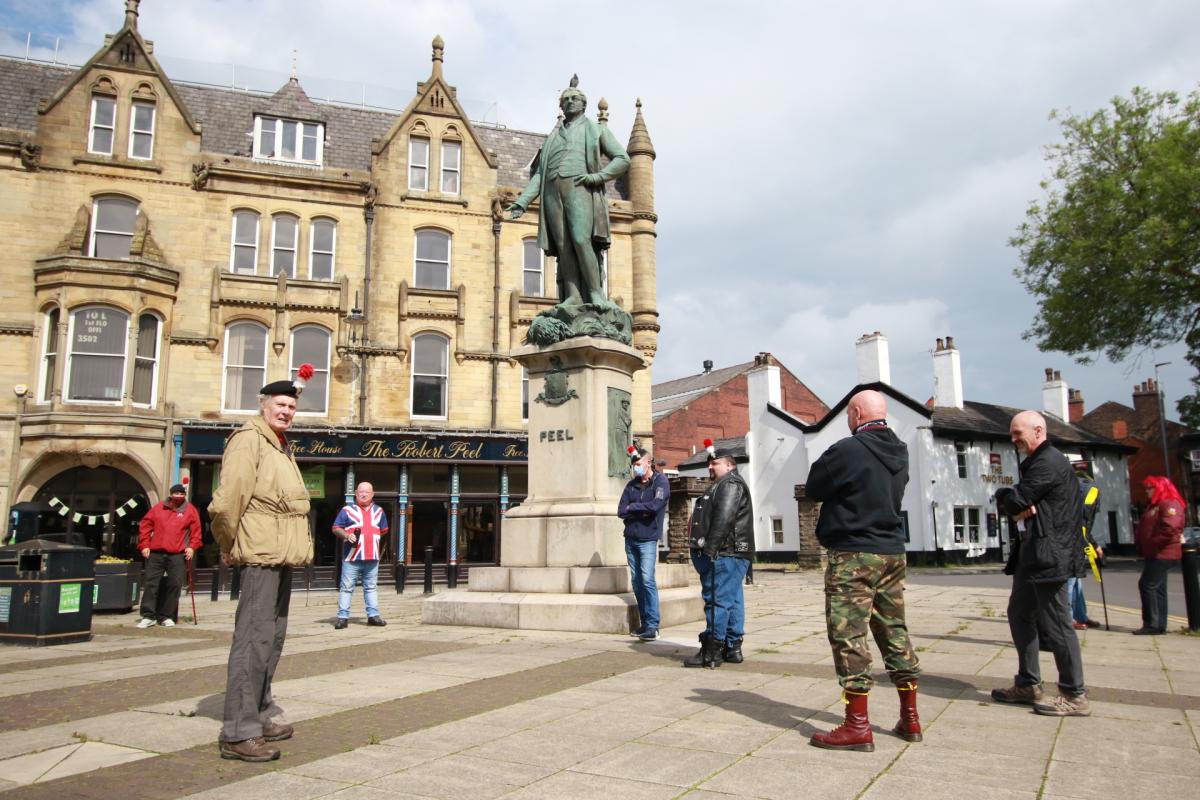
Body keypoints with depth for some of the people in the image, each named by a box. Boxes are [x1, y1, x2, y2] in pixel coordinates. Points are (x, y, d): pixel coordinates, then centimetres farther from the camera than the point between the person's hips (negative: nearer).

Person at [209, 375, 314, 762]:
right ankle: (238, 733, -7)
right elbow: (227, 500, -19)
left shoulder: (280, 446, 20)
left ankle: (259, 716, 27)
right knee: (254, 638, -10)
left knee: (272, 637, 16)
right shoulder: (248, 439, -11)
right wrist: (230, 545, -11)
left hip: (281, 556, 10)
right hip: (262, 555, -10)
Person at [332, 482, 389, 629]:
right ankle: (343, 617, 1)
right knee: (346, 587, -2)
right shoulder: (347, 510, 2)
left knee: (371, 587, 9)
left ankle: (373, 615, 13)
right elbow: (336, 529, 1)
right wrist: (347, 535, -16)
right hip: (352, 557, -4)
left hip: (372, 557, 4)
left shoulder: (379, 511, 14)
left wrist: (373, 537, 12)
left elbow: (384, 530, 25)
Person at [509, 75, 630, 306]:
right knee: (563, 246, -9)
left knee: (581, 240, -23)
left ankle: (596, 293, -19)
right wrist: (523, 201, 8)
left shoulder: (596, 129, 19)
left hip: (579, 189, -4)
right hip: (552, 192, 4)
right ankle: (573, 296, -14)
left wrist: (597, 177, -7)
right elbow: (539, 174, 22)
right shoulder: (553, 136, 29)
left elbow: (622, 159, 9)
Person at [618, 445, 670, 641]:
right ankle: (644, 622, 15)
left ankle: (652, 625, -11)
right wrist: (642, 512, -10)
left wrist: (633, 507, -6)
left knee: (647, 580, -13)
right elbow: (621, 511, 4)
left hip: (648, 539, -6)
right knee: (636, 582, 7)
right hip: (630, 538, 6)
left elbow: (655, 505, -19)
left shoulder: (660, 482, -4)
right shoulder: (632, 484, 12)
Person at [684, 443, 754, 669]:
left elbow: (723, 519, -21)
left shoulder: (730, 484, -9)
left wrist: (710, 547, -22)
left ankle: (711, 652, -8)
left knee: (718, 599, -10)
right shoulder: (721, 486, 25)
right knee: (732, 601, 11)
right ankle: (733, 648, 16)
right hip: (728, 554, 11)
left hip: (725, 554, -11)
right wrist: (706, 549, 19)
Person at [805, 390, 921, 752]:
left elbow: (813, 488, -6)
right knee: (894, 631, 15)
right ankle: (910, 719, 23)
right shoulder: (899, 453, 9)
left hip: (854, 555, -8)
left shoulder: (848, 450, -16)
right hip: (892, 552, 8)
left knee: (848, 634, -3)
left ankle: (857, 727, -1)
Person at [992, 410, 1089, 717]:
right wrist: (1018, 507, -8)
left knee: (1055, 623, -6)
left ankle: (1074, 696, 3)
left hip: (1049, 554, -11)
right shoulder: (1031, 464, 19)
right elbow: (1006, 502, 13)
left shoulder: (1049, 462, -15)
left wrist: (1009, 499, 2)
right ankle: (1028, 684, 24)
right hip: (1030, 553, 11)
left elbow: (1016, 500, -20)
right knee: (1019, 615, 15)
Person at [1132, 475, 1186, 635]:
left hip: (1162, 554, -11)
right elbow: (1145, 528, 26)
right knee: (1158, 589, 11)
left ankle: (1152, 625, -9)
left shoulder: (1170, 504, -13)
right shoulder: (1153, 506, 20)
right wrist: (1140, 544, 10)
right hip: (1154, 554, 11)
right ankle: (1160, 625, 16)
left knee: (1147, 585, -12)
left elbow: (1170, 528, -27)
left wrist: (1153, 544, -19)